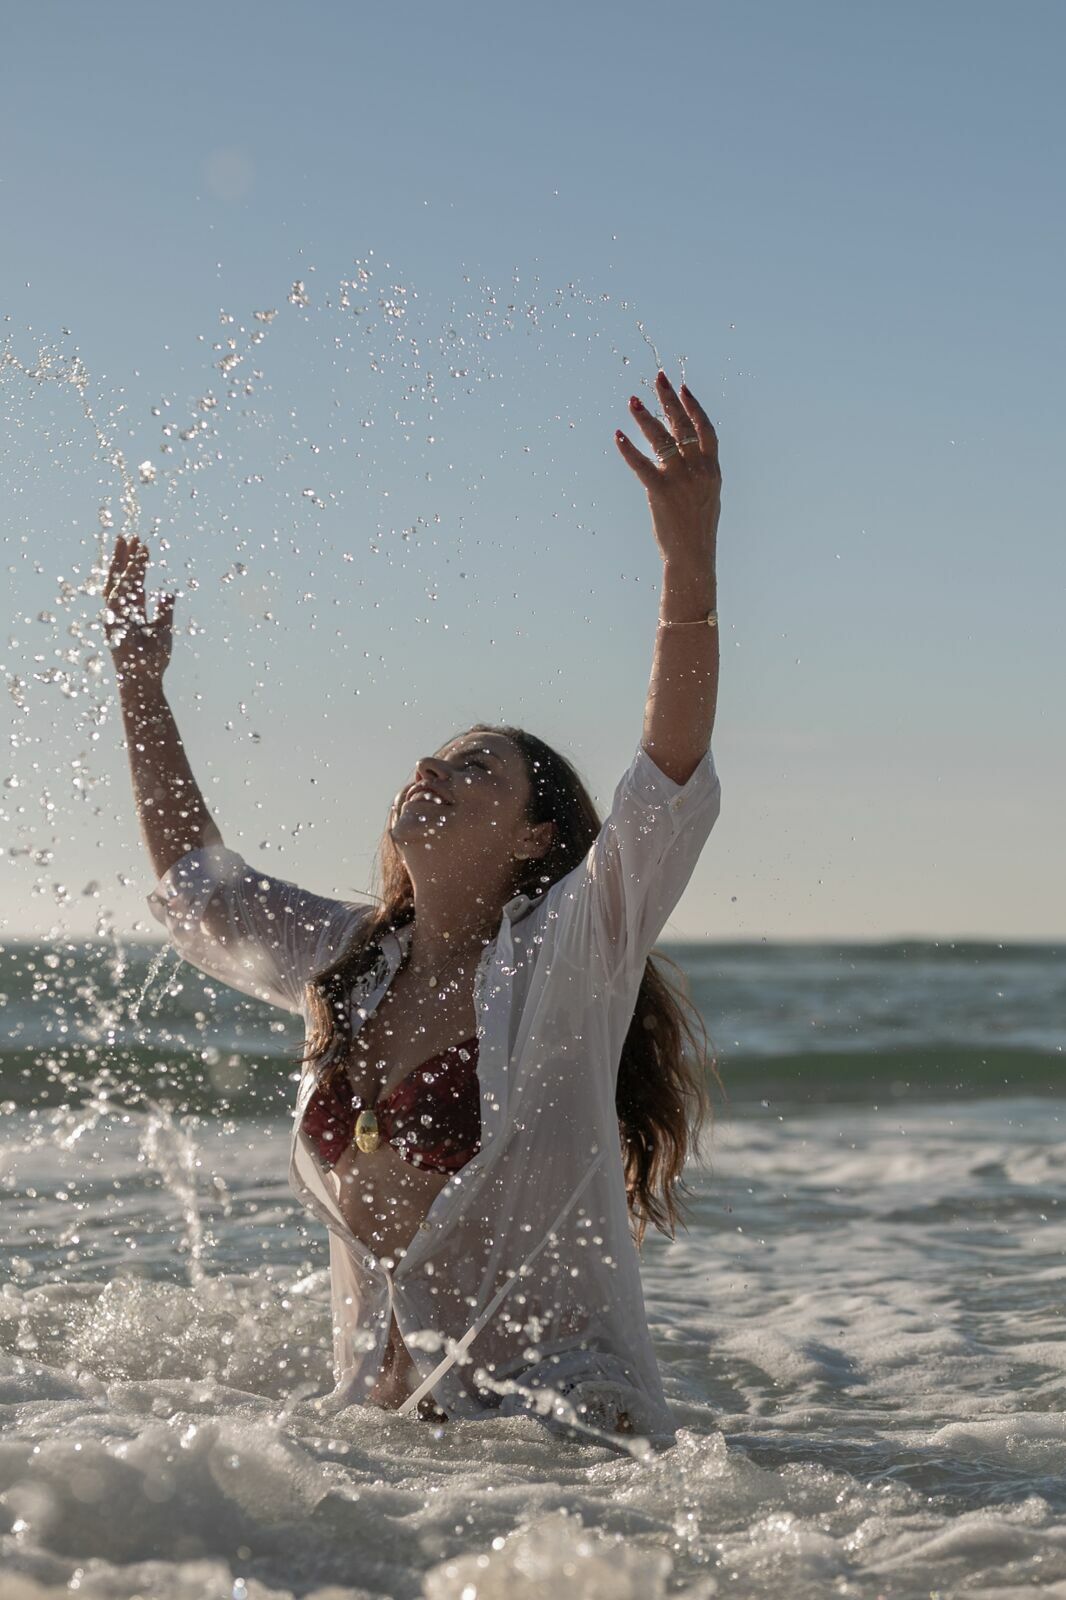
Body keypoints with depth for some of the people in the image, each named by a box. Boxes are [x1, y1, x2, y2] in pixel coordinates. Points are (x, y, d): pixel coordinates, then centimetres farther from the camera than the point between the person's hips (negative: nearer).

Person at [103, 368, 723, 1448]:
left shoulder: (563, 958, -6)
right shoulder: (348, 962, 12)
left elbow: (670, 780, -21)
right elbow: (197, 881, 27)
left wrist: (690, 563, -33)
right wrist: (140, 688, 26)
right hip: (378, 1410, 6)